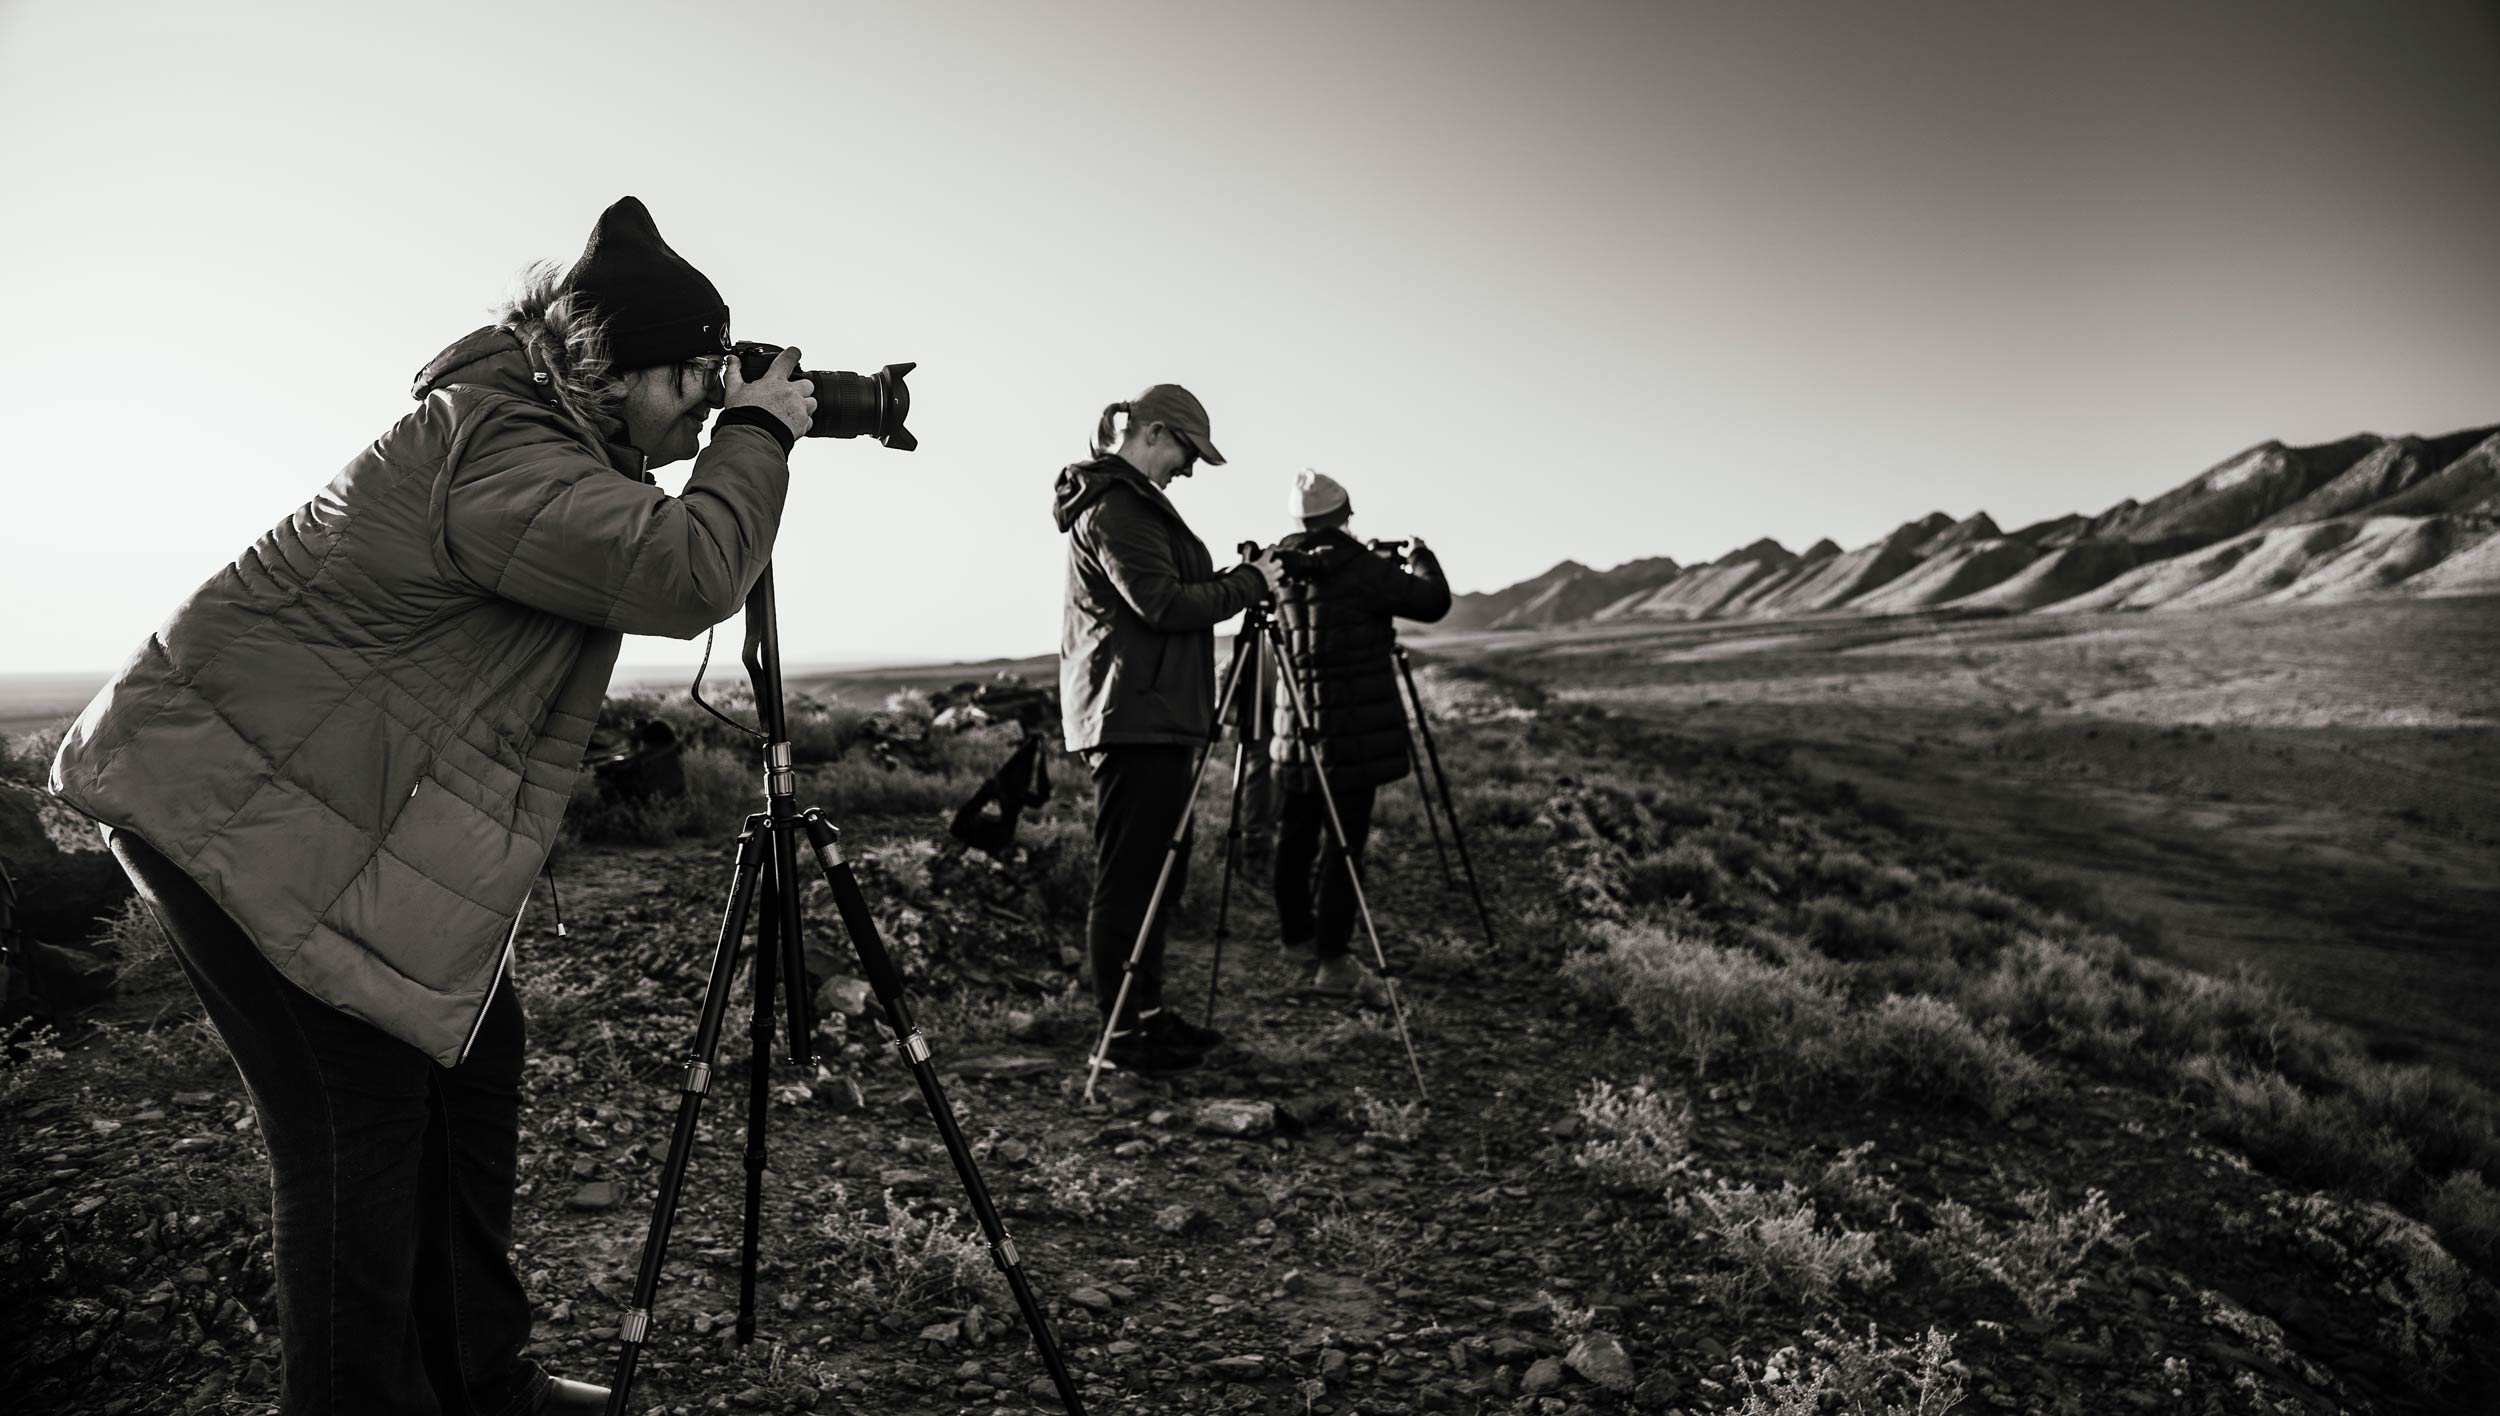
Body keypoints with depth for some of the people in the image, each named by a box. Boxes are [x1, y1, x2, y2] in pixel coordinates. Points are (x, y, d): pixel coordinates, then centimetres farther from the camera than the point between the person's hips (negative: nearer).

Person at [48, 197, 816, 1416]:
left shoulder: (528, 424, 7)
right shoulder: (497, 453, -24)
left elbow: (644, 568, 19)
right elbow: (689, 573, -36)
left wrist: (740, 437, 5)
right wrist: (760, 435, -19)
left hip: (350, 800, 10)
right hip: (234, 793, -10)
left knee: (469, 1046, 11)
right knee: (361, 1109, -10)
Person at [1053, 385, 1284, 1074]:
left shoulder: (1131, 500, 22)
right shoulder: (1115, 506, -12)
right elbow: (1164, 605, -19)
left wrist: (1230, 579, 13)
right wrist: (1249, 583, -10)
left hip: (1154, 714, 11)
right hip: (1136, 714, -11)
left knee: (1158, 871, 15)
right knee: (1129, 877, -5)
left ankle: (1148, 1015, 24)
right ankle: (1123, 1034, 2)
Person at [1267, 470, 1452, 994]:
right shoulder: (1360, 568, -12)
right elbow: (1434, 601, -6)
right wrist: (1419, 557, 14)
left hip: (1297, 729, 6)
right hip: (1354, 730, -6)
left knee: (1295, 833, 16)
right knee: (1344, 839, -3)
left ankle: (1296, 931, 34)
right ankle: (1330, 961, -4)